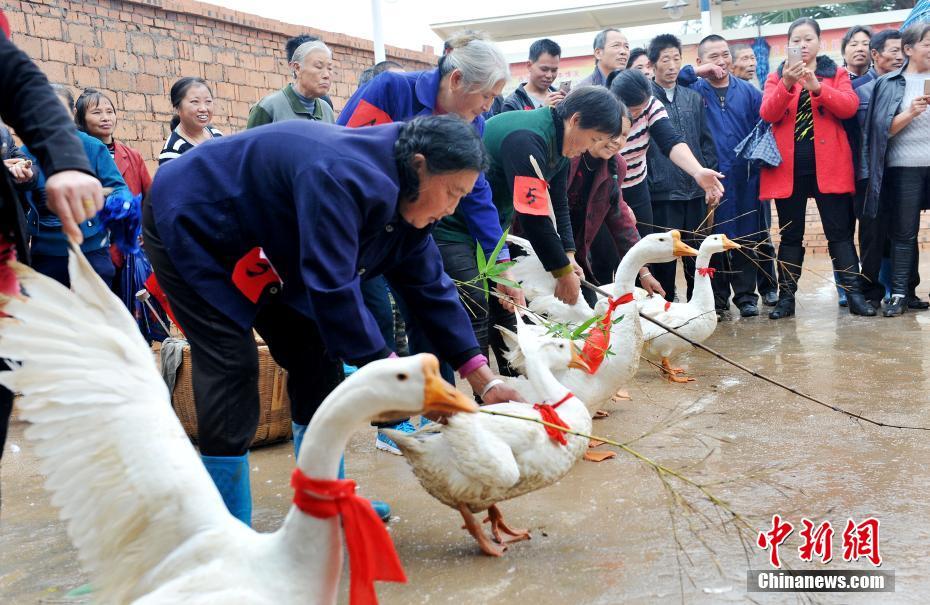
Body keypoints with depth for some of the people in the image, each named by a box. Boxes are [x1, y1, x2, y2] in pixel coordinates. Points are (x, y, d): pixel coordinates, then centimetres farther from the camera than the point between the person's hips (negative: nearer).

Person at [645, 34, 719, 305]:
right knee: (664, 256, 1)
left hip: (695, 191, 4)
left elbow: (706, 143, 14)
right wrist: (644, 188, -8)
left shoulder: (693, 98, 13)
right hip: (662, 192, -4)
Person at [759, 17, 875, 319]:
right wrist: (787, 84, -24)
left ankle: (854, 294, 2)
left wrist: (816, 86, -23)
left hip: (829, 165, -1)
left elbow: (849, 106, -9)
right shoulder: (776, 77, 9)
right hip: (789, 166, 1)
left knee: (839, 231, 0)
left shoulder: (837, 73, 9)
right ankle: (786, 296, 9)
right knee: (790, 235, 5)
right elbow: (768, 114, -8)